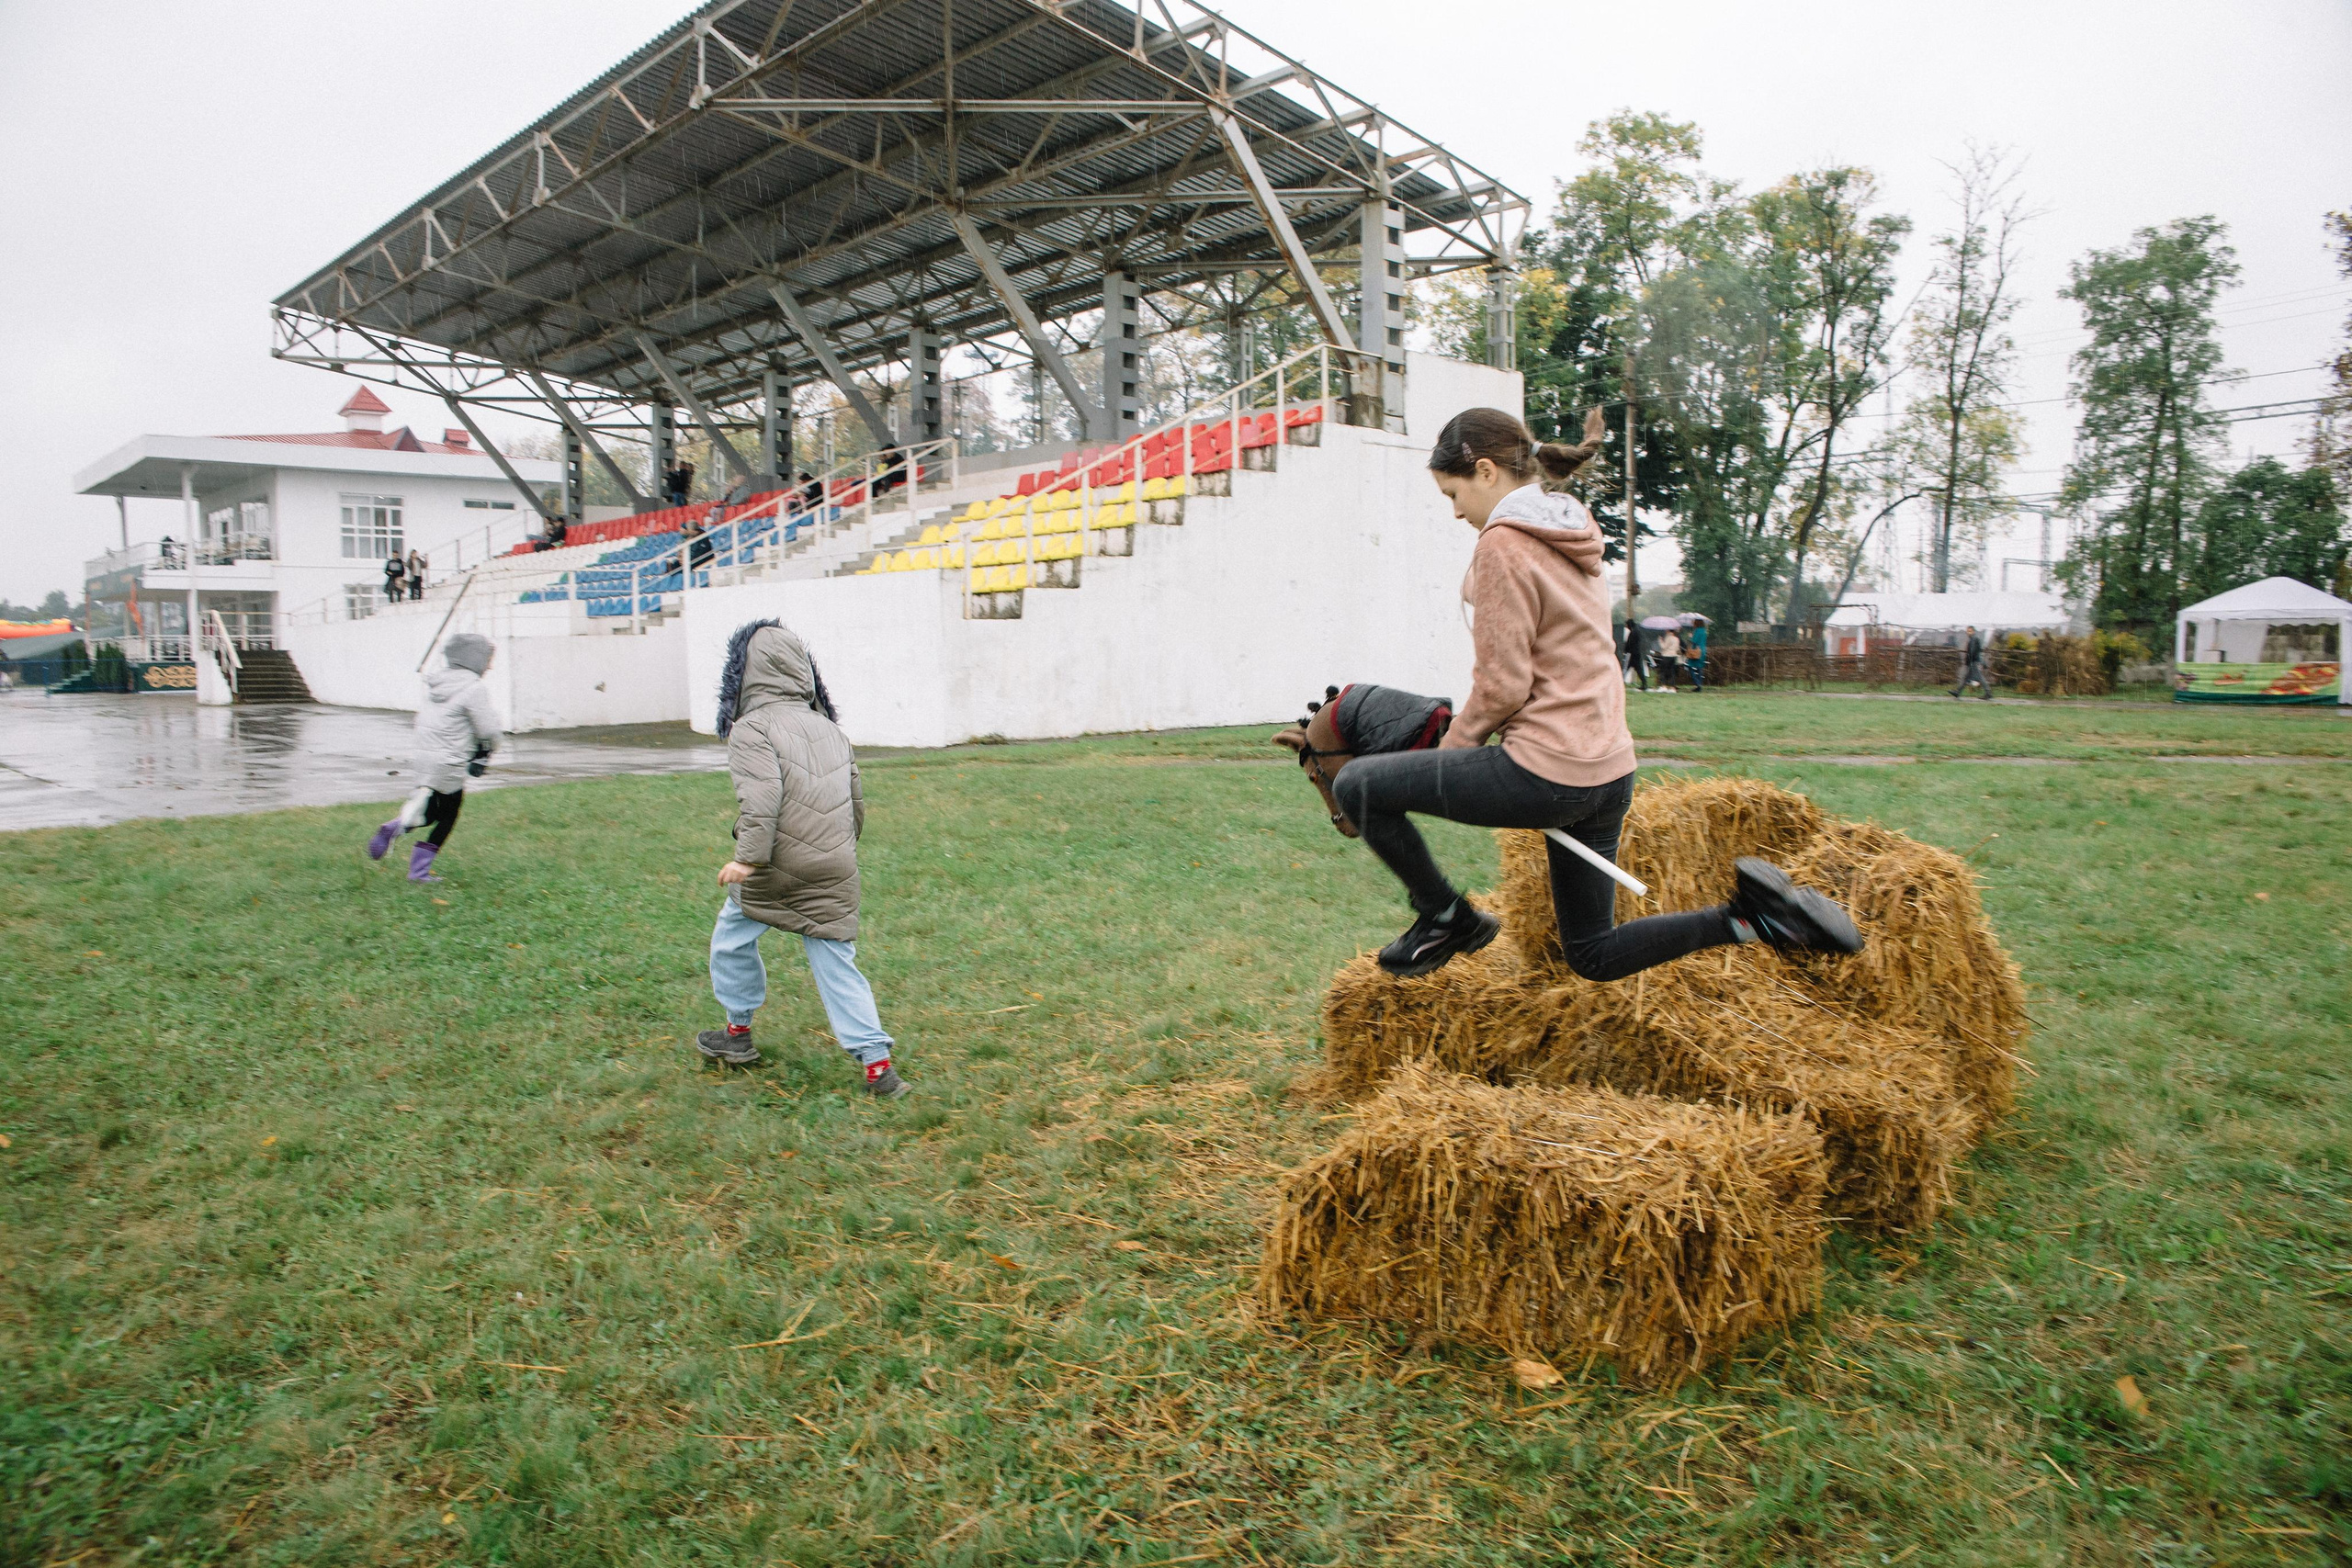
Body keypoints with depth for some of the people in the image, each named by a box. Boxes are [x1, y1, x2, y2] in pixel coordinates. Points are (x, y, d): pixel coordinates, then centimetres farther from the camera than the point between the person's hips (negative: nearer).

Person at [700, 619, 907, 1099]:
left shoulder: (752, 728, -6)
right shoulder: (829, 728, 16)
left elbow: (761, 798, -21)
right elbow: (857, 802, 21)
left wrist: (747, 856, -25)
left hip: (777, 866, -5)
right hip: (835, 872, 5)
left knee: (733, 936, 20)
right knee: (836, 961, 8)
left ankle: (738, 1033, 33)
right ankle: (877, 1063, 1)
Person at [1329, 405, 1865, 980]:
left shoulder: (1503, 543, -12)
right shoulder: (1572, 537, 15)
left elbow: (1502, 684, -15)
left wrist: (1454, 743, 2)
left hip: (1549, 771, -9)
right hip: (1609, 771, 9)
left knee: (1357, 785, -3)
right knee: (1594, 957, 20)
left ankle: (1447, 918, 10)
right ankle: (1749, 914, 7)